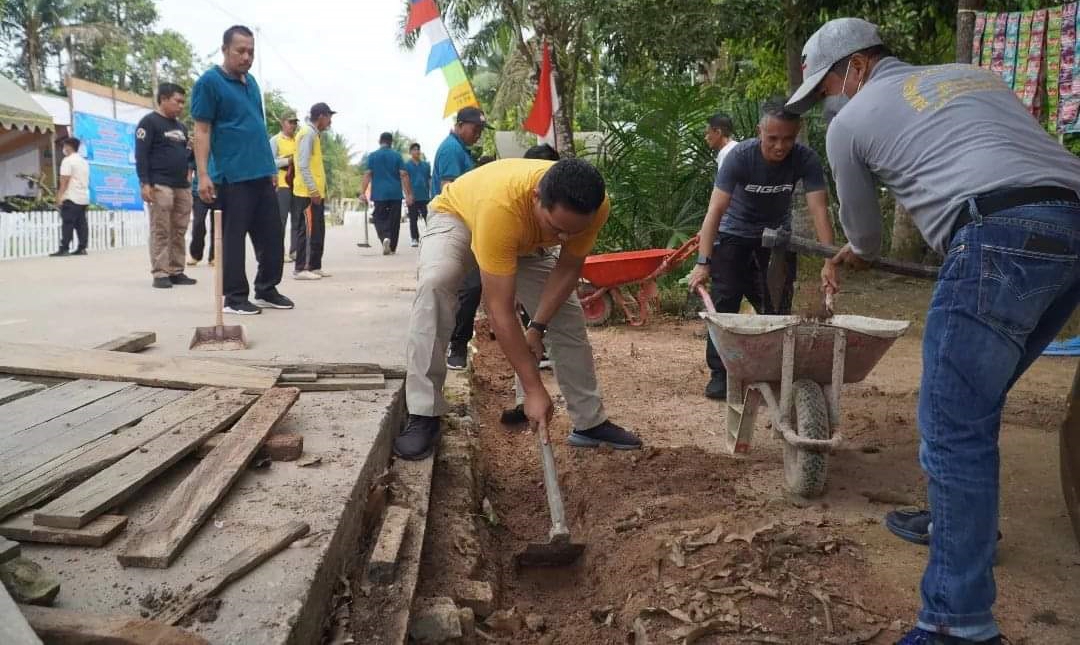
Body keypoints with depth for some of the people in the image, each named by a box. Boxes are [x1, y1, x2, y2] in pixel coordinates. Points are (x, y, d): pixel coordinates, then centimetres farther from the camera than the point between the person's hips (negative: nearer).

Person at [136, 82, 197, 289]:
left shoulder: (181, 127, 21)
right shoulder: (149, 122, -2)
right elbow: (141, 154, -9)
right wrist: (145, 183, -17)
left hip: (182, 186, 7)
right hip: (160, 185, -7)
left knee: (179, 232, 5)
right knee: (161, 232, -8)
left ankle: (176, 272, 10)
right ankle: (160, 274, -6)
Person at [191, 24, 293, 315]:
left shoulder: (251, 82, 16)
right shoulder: (209, 82, -5)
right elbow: (202, 131, -9)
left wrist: (270, 166, 21)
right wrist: (203, 174, -15)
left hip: (262, 174, 7)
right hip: (231, 176, -7)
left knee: (272, 235, 9)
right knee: (233, 237, -1)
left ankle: (267, 290, 21)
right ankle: (235, 297, 7)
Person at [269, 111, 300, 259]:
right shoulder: (275, 140, 0)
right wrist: (288, 160, -19)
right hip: (282, 184, -6)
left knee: (299, 219, 4)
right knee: (280, 219, -4)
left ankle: (295, 250, 9)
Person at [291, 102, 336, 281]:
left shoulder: (313, 134, 19)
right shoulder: (307, 133, -11)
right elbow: (303, 165, -19)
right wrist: (313, 190, -22)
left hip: (316, 192, 10)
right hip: (308, 193, -10)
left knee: (318, 231, 11)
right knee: (309, 230, -8)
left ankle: (314, 266, 16)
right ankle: (301, 269, -4)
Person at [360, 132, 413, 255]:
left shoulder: (372, 156, 3)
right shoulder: (397, 155, 3)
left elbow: (367, 175, -5)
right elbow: (403, 175, -3)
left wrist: (362, 192, -4)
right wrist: (408, 194, -1)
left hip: (379, 194, -1)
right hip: (396, 194, 1)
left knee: (380, 219, 5)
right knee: (394, 221, 9)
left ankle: (385, 237, -22)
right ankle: (392, 247, 12)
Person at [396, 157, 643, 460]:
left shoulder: (593, 206, -32)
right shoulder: (500, 206, -47)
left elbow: (568, 268, -13)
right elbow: (500, 310, -43)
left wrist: (538, 327, -20)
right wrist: (534, 389, -40)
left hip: (527, 239, 5)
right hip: (457, 216, -4)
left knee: (569, 316, -1)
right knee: (434, 284, -35)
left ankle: (591, 422, 16)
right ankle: (424, 415, -25)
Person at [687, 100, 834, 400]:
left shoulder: (806, 159, -24)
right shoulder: (740, 156, -28)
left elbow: (819, 210, -28)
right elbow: (716, 210, -31)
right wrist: (703, 262, -38)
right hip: (734, 234, -2)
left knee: (778, 307, 0)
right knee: (724, 303, -8)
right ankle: (720, 374, 0)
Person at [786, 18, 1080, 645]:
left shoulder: (851, 121, 13)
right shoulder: (973, 75, 30)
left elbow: (865, 235, 24)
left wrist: (846, 258, 48)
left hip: (1001, 240, -8)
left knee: (954, 428, -6)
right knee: (974, 401, 22)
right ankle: (969, 520, 38)